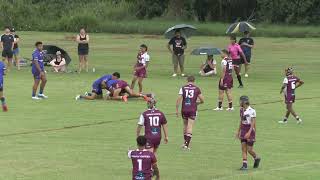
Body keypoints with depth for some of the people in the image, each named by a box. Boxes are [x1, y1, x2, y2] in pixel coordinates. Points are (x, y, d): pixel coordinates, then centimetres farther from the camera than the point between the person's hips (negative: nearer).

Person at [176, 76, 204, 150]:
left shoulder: (183, 88, 1)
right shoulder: (197, 89, 2)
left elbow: (179, 99, -6)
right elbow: (202, 100, 3)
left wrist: (176, 109, -1)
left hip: (184, 110, 2)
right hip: (193, 110, -1)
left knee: (185, 125, 19)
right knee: (190, 127, -3)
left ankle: (185, 142, 25)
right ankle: (186, 144, -12)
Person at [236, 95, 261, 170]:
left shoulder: (252, 111, -15)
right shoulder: (241, 110, 7)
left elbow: (253, 123, -18)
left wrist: (249, 133, -26)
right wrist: (238, 131, 18)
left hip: (250, 130, -7)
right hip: (243, 130, 7)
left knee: (249, 149, -2)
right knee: (243, 148, 1)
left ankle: (257, 158, 25)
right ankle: (245, 165, 3)